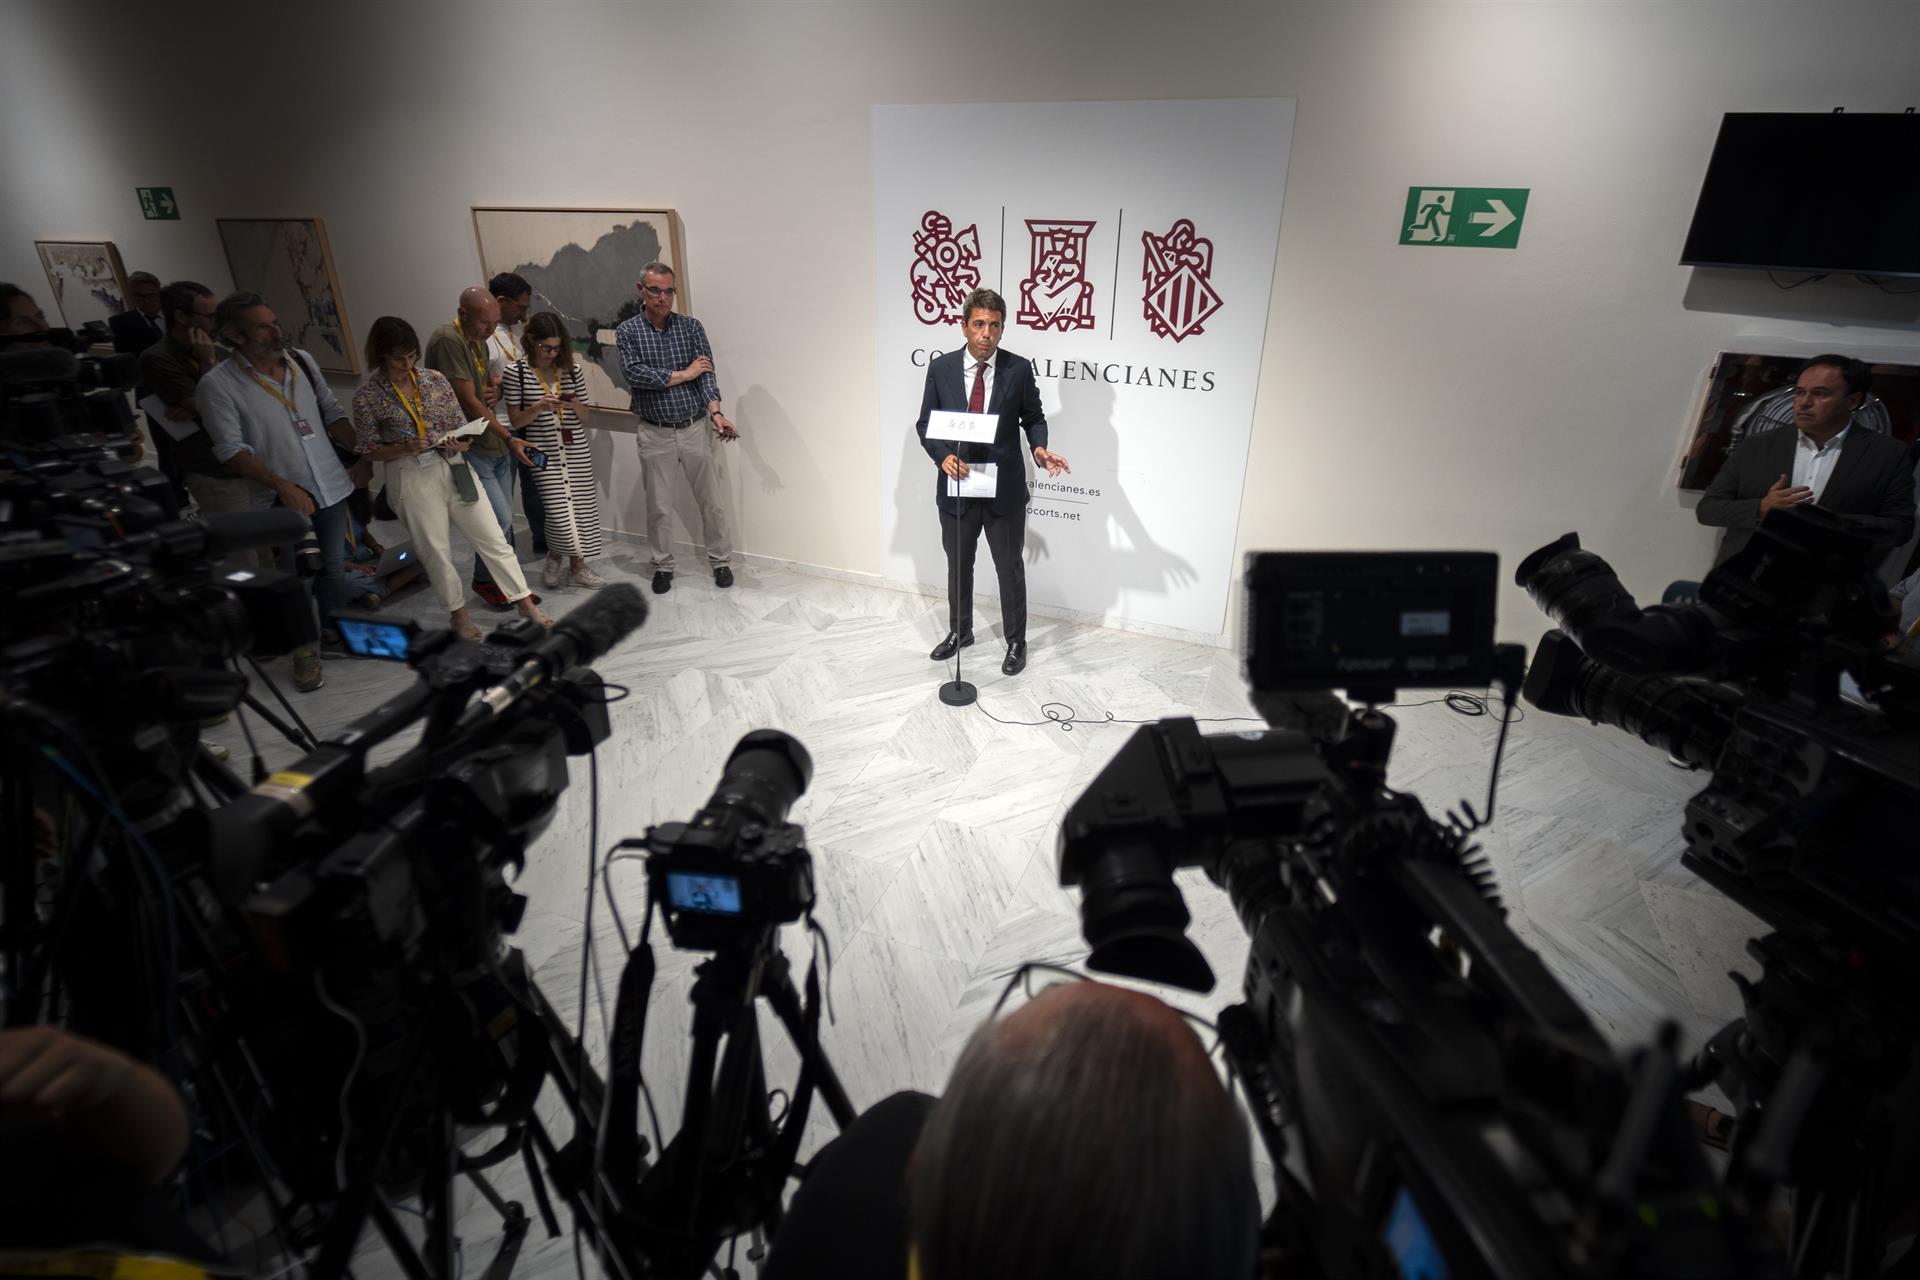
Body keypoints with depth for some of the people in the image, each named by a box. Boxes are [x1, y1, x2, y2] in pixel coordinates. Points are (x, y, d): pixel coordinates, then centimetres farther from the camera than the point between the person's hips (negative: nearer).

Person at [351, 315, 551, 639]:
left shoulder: (435, 379, 1)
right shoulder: (367, 396, -6)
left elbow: (460, 424, 7)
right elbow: (368, 450, -3)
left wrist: (461, 444, -15)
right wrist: (404, 449, -21)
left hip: (454, 468, 2)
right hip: (411, 478, -2)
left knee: (493, 539, 3)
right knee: (435, 550, 9)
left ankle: (525, 602, 13)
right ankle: (458, 613, 27)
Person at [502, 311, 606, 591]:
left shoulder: (572, 369, 3)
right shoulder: (516, 372, -4)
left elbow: (584, 416, 9)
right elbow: (516, 421, -3)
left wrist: (574, 404, -13)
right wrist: (539, 407, -19)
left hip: (577, 449, 3)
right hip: (544, 451, -3)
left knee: (580, 505, 3)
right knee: (560, 509, -8)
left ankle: (573, 564, 21)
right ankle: (576, 566, 16)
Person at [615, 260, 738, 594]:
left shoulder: (691, 326, 1)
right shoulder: (627, 331, -1)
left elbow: (706, 373, -9)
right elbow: (634, 374, -15)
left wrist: (715, 411, -26)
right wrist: (683, 374, -14)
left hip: (694, 428, 0)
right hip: (654, 434, 0)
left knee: (711, 501, 7)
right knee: (657, 506, 9)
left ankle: (721, 561, 23)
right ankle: (663, 565, 25)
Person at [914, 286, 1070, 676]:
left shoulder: (1019, 369, -7)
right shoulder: (941, 368, -4)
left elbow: (1033, 417, 3)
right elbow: (926, 424, 1)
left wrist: (1039, 448, -18)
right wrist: (943, 456, -18)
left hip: (1005, 488, -2)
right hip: (956, 485, 2)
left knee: (1010, 568, 11)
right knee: (958, 565, 18)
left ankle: (1015, 641, 30)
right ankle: (959, 632, 40)